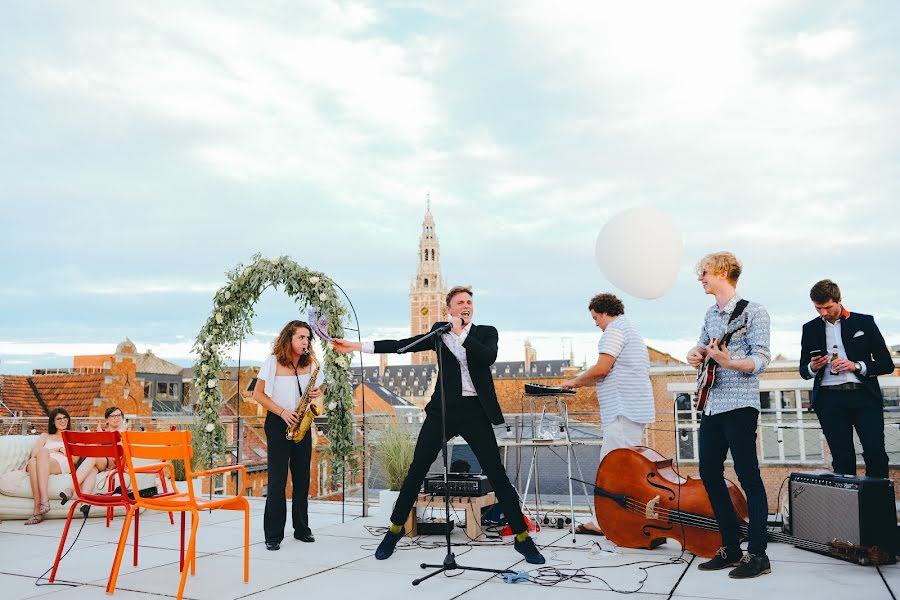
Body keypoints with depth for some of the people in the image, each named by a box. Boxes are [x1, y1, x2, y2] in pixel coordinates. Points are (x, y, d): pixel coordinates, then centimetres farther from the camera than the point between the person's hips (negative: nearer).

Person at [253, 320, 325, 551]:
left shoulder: (311, 363, 5)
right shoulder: (273, 362, -6)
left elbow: (320, 387, 17)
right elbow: (258, 394, -5)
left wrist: (319, 392, -7)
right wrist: (282, 412, -15)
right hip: (278, 422, -4)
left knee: (302, 477, 8)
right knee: (277, 478, -5)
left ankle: (302, 529, 19)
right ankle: (273, 534, 2)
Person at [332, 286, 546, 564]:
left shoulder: (486, 332, 5)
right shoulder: (440, 330, 8)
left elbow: (489, 357, -15)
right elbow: (404, 344, 2)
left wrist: (461, 333, -15)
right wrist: (358, 346, -4)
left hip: (475, 411, -1)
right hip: (443, 409, 1)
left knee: (497, 474, -2)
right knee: (417, 469, 3)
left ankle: (522, 536, 9)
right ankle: (395, 528, 21)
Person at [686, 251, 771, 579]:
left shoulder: (753, 312, -7)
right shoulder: (711, 315, 16)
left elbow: (762, 358, -14)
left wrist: (728, 362, -31)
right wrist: (695, 354, 4)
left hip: (739, 404, -8)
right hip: (711, 404, 8)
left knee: (748, 475, -6)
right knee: (710, 474, 8)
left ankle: (757, 555, 2)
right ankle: (732, 547, 18)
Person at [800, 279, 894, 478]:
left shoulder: (864, 322, 7)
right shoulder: (810, 329, 13)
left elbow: (887, 364, 6)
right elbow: (803, 370, 19)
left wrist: (856, 366, -10)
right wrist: (812, 368, -4)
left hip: (864, 396, -1)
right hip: (829, 399, 1)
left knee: (876, 453, -9)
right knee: (842, 458, 2)